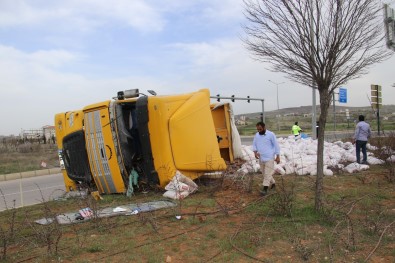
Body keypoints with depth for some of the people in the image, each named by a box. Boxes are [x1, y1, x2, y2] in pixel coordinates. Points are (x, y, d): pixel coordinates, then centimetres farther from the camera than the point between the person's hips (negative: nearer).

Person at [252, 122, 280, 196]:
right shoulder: (256, 135, 6)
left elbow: (276, 145, -6)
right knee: (264, 173, 15)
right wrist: (255, 152, -8)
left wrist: (277, 156, -7)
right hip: (261, 158, 6)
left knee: (267, 173, -8)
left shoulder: (271, 134, -9)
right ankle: (273, 183, 36)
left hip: (269, 158, -6)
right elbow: (254, 144, 11)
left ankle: (265, 189, -7)